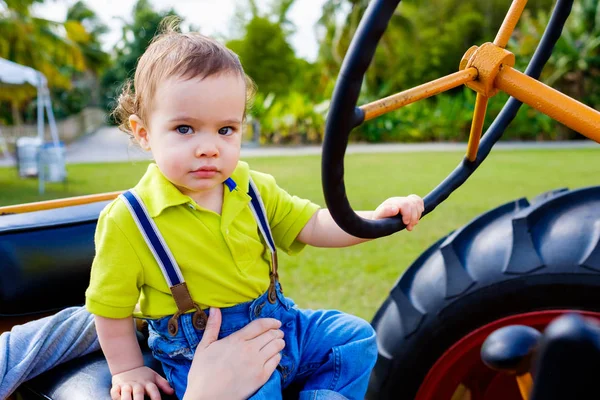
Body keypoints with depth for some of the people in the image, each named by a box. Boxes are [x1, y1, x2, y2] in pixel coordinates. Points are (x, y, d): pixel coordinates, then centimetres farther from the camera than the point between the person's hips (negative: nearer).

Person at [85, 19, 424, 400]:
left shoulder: (255, 189, -1)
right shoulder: (127, 219, -16)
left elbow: (312, 225, 1)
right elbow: (111, 307, -6)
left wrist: (375, 218, -14)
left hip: (277, 324, 6)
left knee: (355, 336, 6)